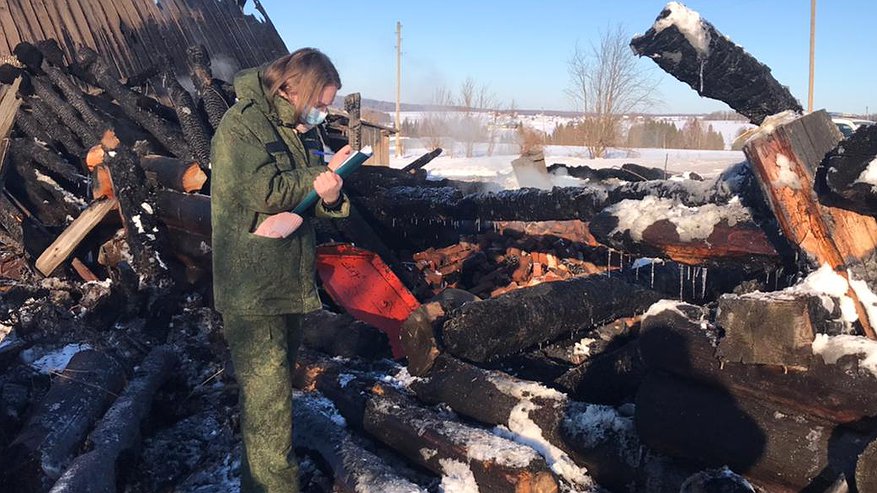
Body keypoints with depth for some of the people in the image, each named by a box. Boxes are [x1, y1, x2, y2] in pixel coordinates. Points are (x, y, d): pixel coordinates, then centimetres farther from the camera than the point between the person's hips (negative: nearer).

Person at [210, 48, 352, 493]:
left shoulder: (303, 130, 12)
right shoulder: (241, 125, -11)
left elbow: (309, 199, 13)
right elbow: (261, 191, -21)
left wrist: (330, 197, -11)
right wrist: (319, 176, -10)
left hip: (292, 281, 8)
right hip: (251, 286, -8)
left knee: (275, 385, 17)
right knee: (267, 394, -7)